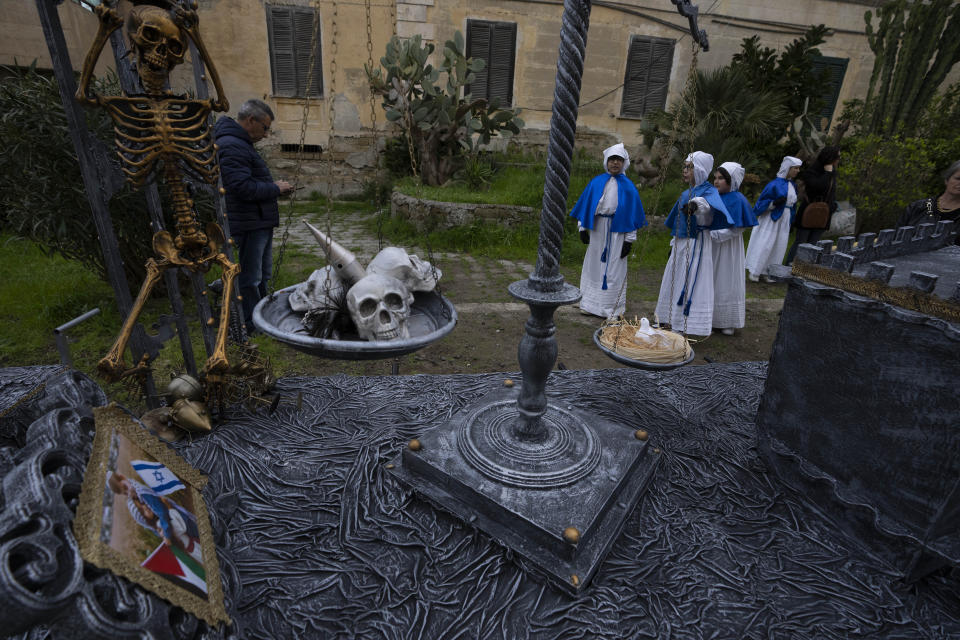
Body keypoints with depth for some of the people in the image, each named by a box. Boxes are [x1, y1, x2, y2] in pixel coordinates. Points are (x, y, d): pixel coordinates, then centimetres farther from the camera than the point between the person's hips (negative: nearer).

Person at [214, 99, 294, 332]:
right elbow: (242, 187, -25)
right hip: (248, 224, -11)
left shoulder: (242, 144, 18)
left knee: (262, 275, 19)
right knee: (249, 279, -2)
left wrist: (273, 186, 11)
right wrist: (275, 188, -13)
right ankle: (251, 326, 8)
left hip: (261, 222, 11)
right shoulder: (231, 146, -17)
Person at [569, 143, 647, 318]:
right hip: (597, 229, 3)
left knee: (613, 269, 1)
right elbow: (586, 205, 9)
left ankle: (612, 308, 9)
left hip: (616, 231, -3)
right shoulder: (596, 182, 7)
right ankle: (591, 304, 19)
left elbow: (631, 214, 0)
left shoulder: (628, 187, 1)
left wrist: (629, 240, -5)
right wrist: (582, 228, 1)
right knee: (594, 265, 8)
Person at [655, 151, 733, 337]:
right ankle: (671, 320, 26)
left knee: (691, 283, -7)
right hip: (680, 244, 8)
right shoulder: (685, 194, 13)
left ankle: (689, 326, -1)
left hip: (697, 244, -8)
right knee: (674, 282, 14)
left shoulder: (708, 190, -11)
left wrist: (697, 204, -59)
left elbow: (708, 203, -38)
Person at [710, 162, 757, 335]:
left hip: (728, 248, -6)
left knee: (727, 281, 3)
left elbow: (736, 229, -17)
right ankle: (713, 317, 23)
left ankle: (728, 322, 14)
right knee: (712, 281, 12)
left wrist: (713, 234, -22)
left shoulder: (737, 200, -14)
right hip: (712, 246, 7)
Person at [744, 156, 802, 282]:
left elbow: (793, 204, 19)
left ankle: (767, 273, 12)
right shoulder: (775, 184, -12)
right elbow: (762, 201, -8)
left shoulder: (793, 185, 10)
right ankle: (754, 272, 2)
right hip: (771, 219, -7)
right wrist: (774, 203, -26)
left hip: (785, 220, 7)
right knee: (764, 244, -6)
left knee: (778, 247, 6)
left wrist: (791, 221, 20)